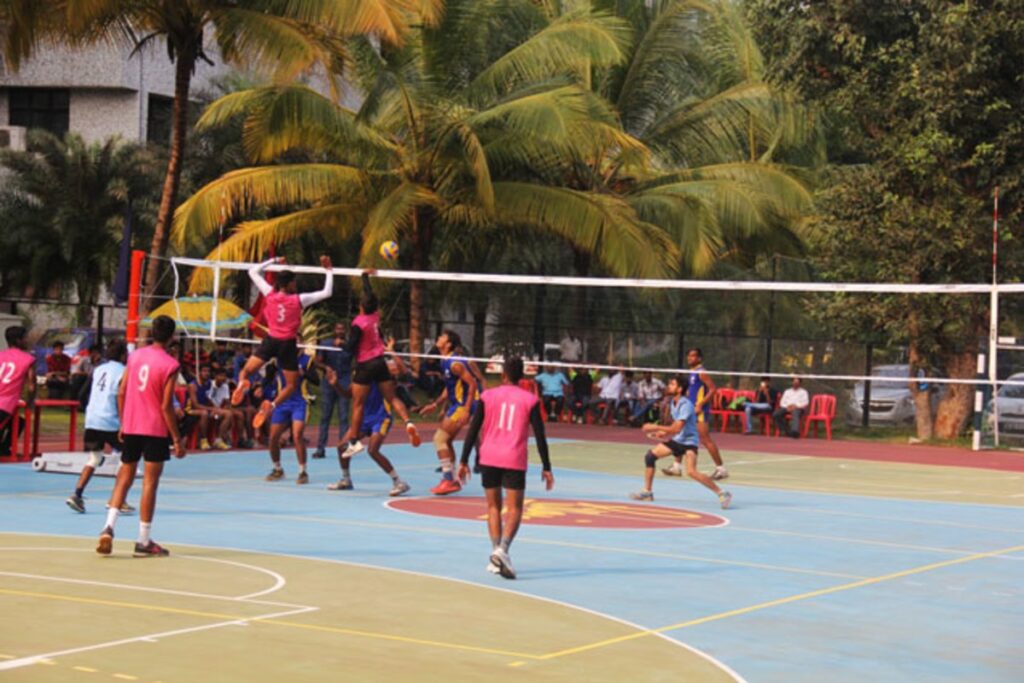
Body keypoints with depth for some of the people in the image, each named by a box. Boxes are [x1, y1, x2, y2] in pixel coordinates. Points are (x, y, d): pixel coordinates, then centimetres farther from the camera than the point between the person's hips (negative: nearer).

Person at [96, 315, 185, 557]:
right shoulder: (170, 365, -11)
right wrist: (177, 440, -8)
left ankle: (109, 527, -5)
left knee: (124, 478, 12)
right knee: (150, 483, 1)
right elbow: (166, 406, -13)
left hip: (131, 427, 5)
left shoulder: (135, 356, 4)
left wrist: (123, 424, 17)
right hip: (156, 430, -5)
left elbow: (121, 393, 5)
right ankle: (143, 541, 5)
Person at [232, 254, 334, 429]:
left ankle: (242, 383, -27)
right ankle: (271, 405, -18)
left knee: (245, 371, 12)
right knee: (292, 385, 10)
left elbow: (253, 271, 10)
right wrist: (328, 270, 2)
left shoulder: (270, 294, -3)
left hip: (270, 341, 2)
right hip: (288, 344, -2)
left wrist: (273, 261, 16)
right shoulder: (298, 300, -11)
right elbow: (327, 292, -6)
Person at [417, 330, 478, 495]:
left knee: (439, 438, -11)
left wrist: (466, 410, -26)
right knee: (445, 441, 14)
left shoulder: (454, 363, -20)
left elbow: (472, 384, -22)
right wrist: (435, 404, 18)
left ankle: (448, 480, -8)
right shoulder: (445, 362, 11)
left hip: (462, 406, -10)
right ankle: (452, 480, 22)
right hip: (455, 404, 10)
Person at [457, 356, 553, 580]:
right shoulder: (530, 400, 2)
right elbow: (540, 436, 0)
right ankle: (502, 550, -19)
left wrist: (464, 461, 6)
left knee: (494, 506, 14)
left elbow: (473, 430, 1)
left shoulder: (488, 396, 4)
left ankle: (496, 553, 10)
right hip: (515, 460, -2)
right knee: (514, 509, 2)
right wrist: (546, 468, 5)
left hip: (489, 458, 2)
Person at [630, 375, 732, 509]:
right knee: (650, 456, 5)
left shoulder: (685, 405, -23)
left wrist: (656, 427, -27)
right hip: (676, 440, 9)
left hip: (689, 441, -9)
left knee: (691, 472, -28)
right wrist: (665, 433, 5)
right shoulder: (672, 402, 5)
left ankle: (722, 494, -19)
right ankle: (647, 492, 18)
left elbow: (677, 428, -30)